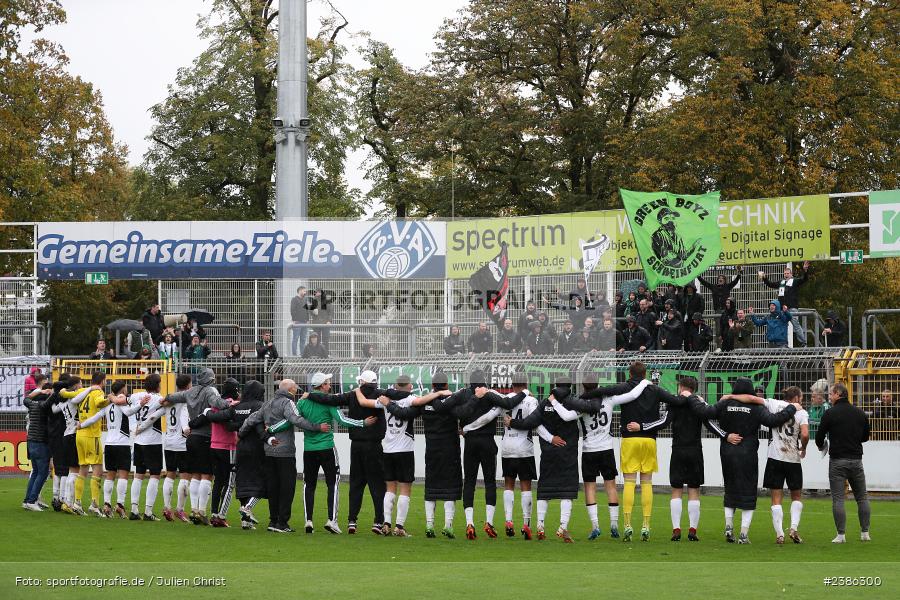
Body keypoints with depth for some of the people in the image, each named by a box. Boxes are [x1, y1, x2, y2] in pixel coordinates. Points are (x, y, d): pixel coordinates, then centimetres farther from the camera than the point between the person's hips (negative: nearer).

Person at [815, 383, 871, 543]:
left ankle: (841, 535, -6)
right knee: (862, 497, 13)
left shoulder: (830, 414, -7)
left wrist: (821, 446, 19)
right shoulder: (860, 414, 7)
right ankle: (865, 532, 13)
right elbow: (865, 437, 16)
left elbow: (819, 437, -3)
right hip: (856, 460, 4)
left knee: (838, 499, -2)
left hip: (837, 461, -4)